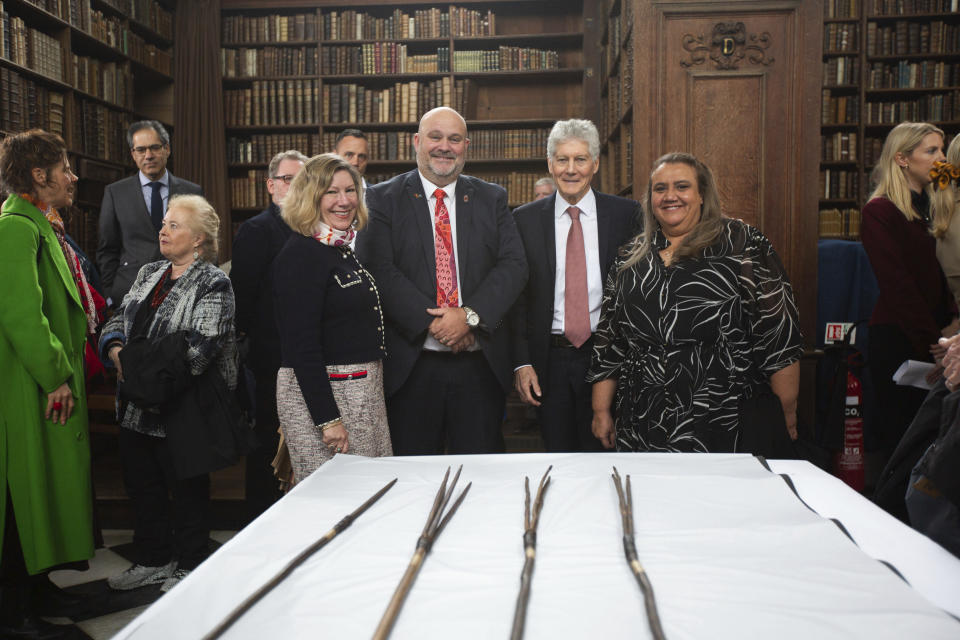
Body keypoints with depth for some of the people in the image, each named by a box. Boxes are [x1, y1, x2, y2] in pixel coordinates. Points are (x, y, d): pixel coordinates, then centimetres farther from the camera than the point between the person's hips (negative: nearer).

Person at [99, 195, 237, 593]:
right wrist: (116, 350, -7)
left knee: (186, 486, 6)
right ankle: (153, 560, 33)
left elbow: (200, 347, -19)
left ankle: (189, 565, 23)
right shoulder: (149, 273, 14)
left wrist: (146, 367, -18)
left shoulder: (213, 283, -10)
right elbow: (118, 319, 14)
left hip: (181, 407, -7)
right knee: (141, 482, 16)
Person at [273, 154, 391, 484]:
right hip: (319, 394, -9)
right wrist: (328, 419, -22)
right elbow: (302, 345, -19)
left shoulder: (342, 250, 15)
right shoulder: (300, 255, -14)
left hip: (363, 391, 9)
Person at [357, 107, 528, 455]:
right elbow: (379, 270, -8)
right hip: (411, 365, -2)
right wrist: (433, 323, -16)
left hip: (481, 364, 2)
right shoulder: (382, 199, 3)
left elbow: (513, 265, 0)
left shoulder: (492, 199, 11)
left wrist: (470, 315, -14)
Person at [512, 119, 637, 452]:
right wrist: (522, 362, -4)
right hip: (550, 359, 1)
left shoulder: (626, 214, 0)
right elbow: (517, 296, 3)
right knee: (558, 458, 11)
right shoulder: (525, 220, 3)